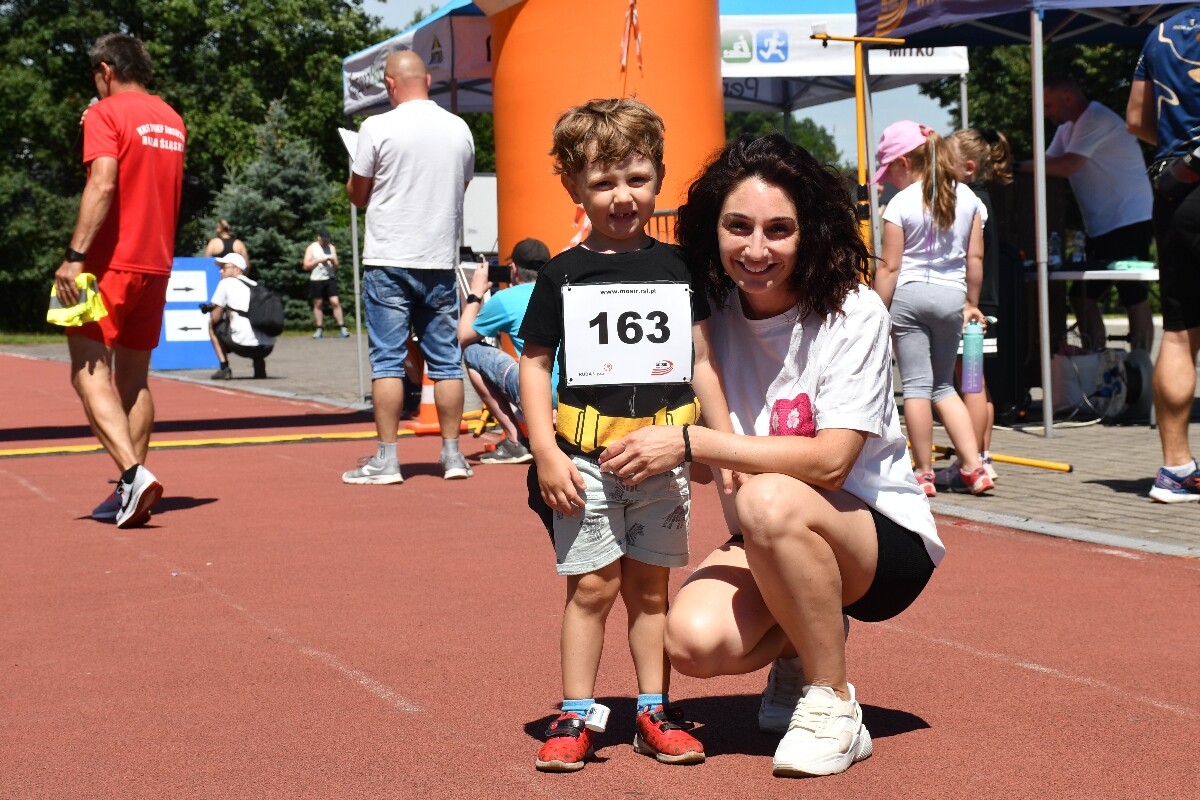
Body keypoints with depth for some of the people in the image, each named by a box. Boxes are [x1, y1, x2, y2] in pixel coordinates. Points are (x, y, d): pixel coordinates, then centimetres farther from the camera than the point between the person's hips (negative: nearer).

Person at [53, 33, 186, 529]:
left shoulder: (105, 114, -7)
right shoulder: (171, 119, 14)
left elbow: (102, 184, -20)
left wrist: (75, 255, -23)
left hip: (111, 262, -7)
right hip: (156, 264, 7)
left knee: (89, 372, -8)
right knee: (134, 377, 13)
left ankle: (133, 473, -24)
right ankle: (132, 490, 12)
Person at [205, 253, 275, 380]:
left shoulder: (227, 283, 5)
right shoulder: (256, 285, 23)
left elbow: (216, 318, 7)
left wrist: (211, 310, 28)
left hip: (244, 345, -6)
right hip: (267, 348, 6)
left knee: (212, 324, 19)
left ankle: (224, 368, 9)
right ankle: (260, 368, 18)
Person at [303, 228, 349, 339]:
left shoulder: (331, 248, 13)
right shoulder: (311, 248, 6)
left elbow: (336, 266, 15)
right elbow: (306, 266, 0)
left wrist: (333, 261, -8)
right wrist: (319, 260, -10)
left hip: (330, 278, 1)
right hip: (316, 279, -1)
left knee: (335, 302, -9)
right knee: (318, 304, 3)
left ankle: (342, 327, -9)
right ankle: (319, 329, 9)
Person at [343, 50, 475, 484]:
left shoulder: (378, 128, -7)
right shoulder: (459, 129, 6)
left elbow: (357, 194, 0)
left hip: (389, 261, -4)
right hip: (441, 261, 4)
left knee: (387, 361, 0)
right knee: (446, 360, 9)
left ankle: (386, 459, -1)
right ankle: (452, 454, 13)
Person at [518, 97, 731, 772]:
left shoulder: (678, 268, 5)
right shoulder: (564, 276, -1)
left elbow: (703, 361, 9)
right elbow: (535, 364, 1)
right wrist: (546, 452, -8)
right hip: (586, 455, -2)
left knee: (650, 585, 10)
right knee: (592, 586, 1)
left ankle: (654, 710, 19)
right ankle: (575, 716, 10)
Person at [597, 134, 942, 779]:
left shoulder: (853, 313, -17)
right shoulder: (713, 312, -4)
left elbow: (829, 461, -25)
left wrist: (689, 444, -28)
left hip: (883, 537, -4)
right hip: (768, 544, 4)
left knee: (768, 499, -36)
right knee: (694, 640, -26)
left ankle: (833, 707, -17)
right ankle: (799, 651, 11)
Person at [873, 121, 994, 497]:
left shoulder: (900, 204, -8)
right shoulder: (966, 197, 6)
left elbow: (889, 267, -7)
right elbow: (975, 257, 9)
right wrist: (971, 302, 20)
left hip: (909, 295, -4)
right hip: (952, 296, 4)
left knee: (916, 385, 0)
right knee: (944, 386, 15)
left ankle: (924, 473, 2)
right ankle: (973, 466, 5)